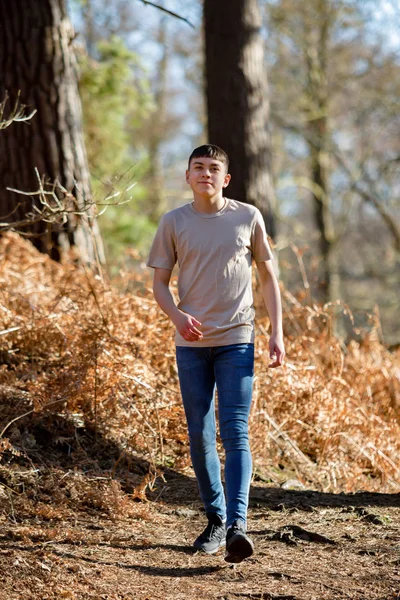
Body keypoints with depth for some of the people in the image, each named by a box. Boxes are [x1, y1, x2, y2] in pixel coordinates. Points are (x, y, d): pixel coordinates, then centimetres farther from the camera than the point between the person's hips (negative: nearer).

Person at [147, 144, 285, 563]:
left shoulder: (248, 217, 3)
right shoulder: (174, 222, 4)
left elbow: (267, 276, 10)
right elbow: (159, 282, 7)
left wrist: (277, 332, 3)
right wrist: (177, 316, -13)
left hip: (237, 340, -2)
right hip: (191, 343, 2)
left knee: (235, 433, -11)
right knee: (199, 435, 6)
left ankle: (237, 525, -17)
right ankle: (215, 520, 20)